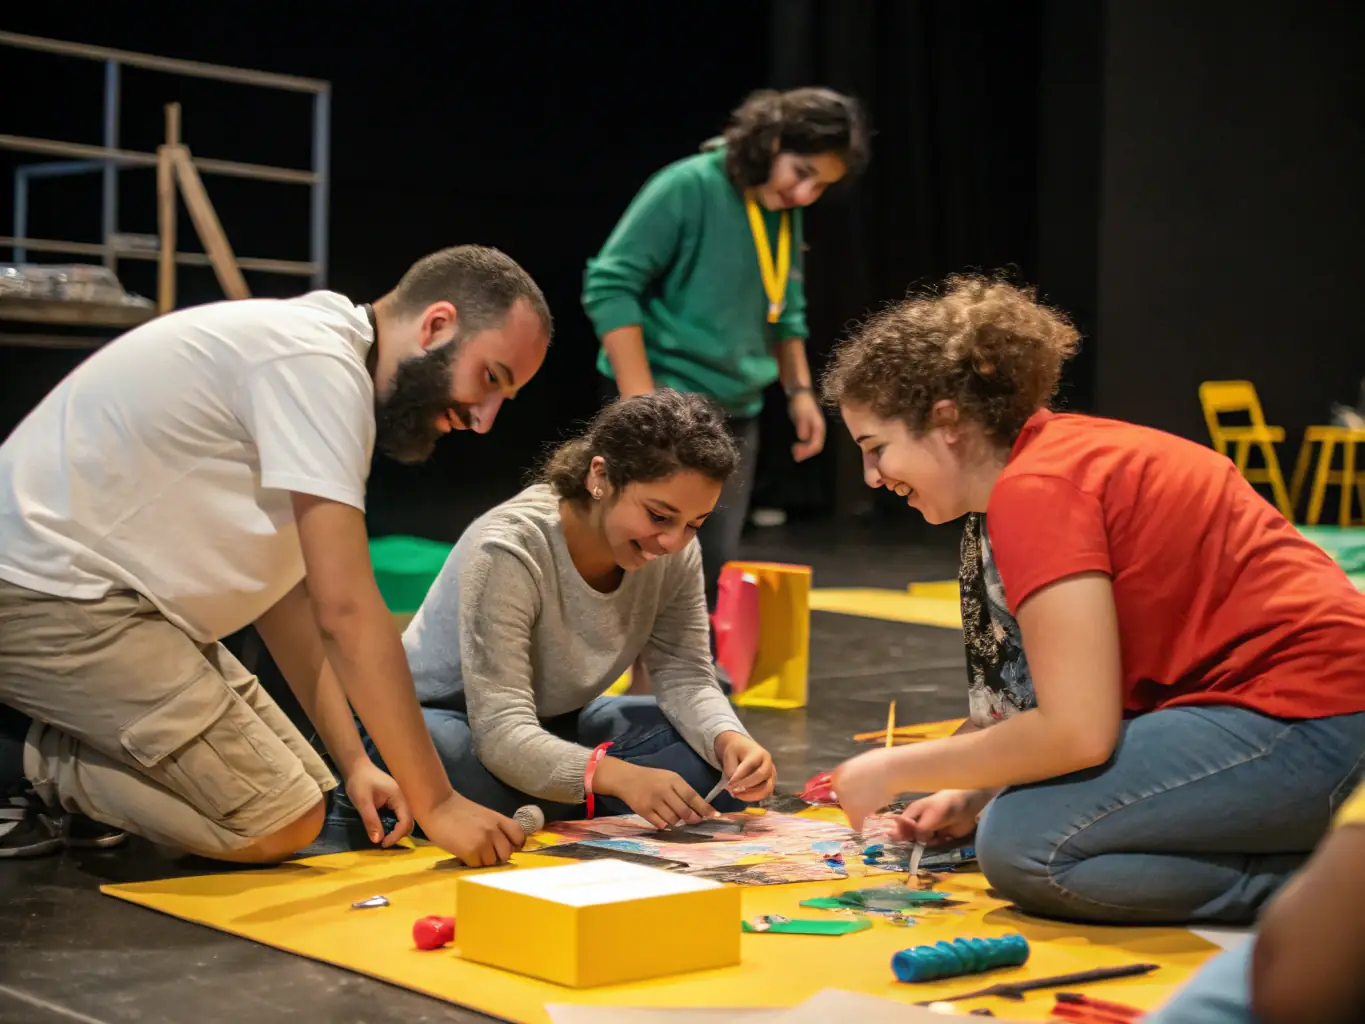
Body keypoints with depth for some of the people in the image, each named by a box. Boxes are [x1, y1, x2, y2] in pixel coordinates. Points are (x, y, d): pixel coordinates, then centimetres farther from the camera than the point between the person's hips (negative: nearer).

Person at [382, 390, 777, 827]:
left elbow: (686, 677, -8)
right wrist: (620, 777, -52)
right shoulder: (506, 552, -30)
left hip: (555, 725, 6)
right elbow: (501, 731, -36)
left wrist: (728, 740, -31)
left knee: (711, 752, -14)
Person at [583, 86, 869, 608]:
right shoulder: (688, 188, -14)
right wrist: (641, 399, -21)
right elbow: (609, 285, -17)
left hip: (736, 416, 7)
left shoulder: (786, 215, 9)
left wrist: (799, 390, 14)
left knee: (712, 571, 8)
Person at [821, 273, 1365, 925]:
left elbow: (1077, 730, -20)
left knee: (1025, 846, -17)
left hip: (1304, 718, -11)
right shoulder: (1065, 454, 14)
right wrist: (974, 797, 9)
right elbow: (1088, 701, 15)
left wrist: (898, 770, -9)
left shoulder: (1035, 488, -16)